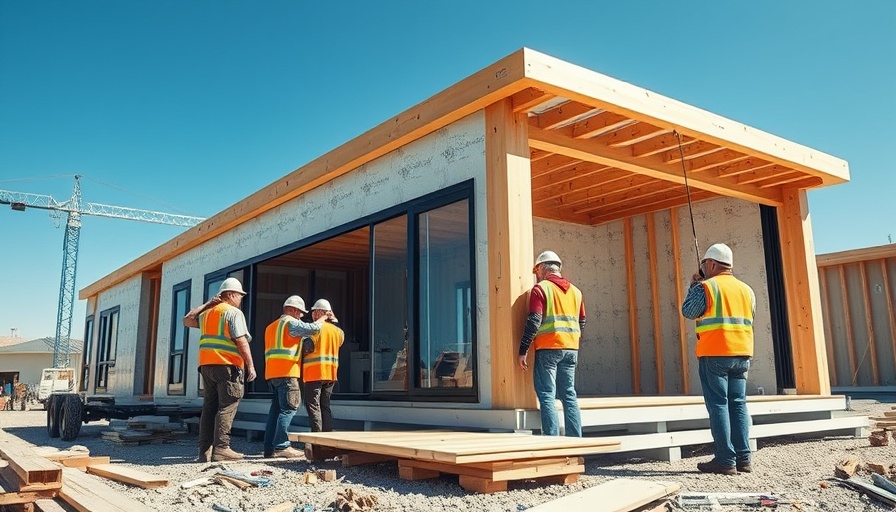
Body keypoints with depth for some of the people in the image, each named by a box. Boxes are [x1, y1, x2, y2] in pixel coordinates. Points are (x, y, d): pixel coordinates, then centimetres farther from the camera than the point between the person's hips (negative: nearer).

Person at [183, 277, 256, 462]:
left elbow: (187, 320, 34)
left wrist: (206, 304, 30)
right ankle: (221, 448, -10)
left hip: (206, 365, 7)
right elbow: (241, 341, -13)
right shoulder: (234, 312, -4)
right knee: (227, 407, -6)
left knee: (209, 407, 8)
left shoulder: (207, 313, 17)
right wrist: (250, 366, -12)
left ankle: (205, 450, 8)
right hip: (227, 365, -7)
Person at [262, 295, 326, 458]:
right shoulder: (291, 322, -4)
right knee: (289, 408, -10)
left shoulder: (271, 326, 24)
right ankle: (281, 446, -15)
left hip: (272, 373, 9)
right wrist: (323, 318, 3)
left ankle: (269, 447, 5)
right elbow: (313, 328, -13)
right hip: (286, 373, -9)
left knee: (276, 408, 8)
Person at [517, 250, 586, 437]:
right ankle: (575, 440, 12)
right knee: (569, 395, 12)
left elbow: (533, 322, -12)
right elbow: (581, 323, 17)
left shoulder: (541, 288, -5)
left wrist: (522, 351, -9)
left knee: (546, 395, -2)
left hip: (548, 348, -6)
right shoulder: (575, 291, 14)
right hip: (571, 349, 6)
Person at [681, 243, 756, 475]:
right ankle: (743, 458, 11)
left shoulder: (706, 287, -7)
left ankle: (726, 461, -4)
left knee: (718, 405, -3)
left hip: (715, 353, -6)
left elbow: (688, 312, 1)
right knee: (738, 404, 10)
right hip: (741, 354, 6)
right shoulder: (746, 289, 12)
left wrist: (693, 286, 13)